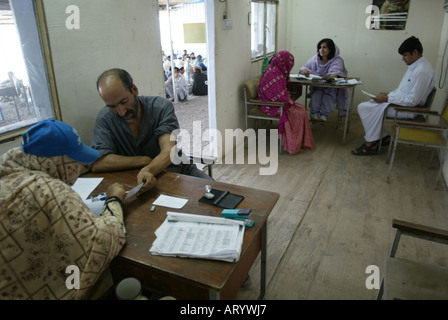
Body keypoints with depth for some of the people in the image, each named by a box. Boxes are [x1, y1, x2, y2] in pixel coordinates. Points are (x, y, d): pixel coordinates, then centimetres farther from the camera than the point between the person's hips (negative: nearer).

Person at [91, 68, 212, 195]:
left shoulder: (161, 107, -13)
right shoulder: (104, 118, -9)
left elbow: (169, 151, -25)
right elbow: (97, 163, -19)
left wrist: (149, 169, -46)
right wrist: (145, 161, -20)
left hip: (179, 170, 0)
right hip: (138, 180, 1)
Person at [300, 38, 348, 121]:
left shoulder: (337, 60, -9)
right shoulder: (315, 58, 3)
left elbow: (335, 73, -26)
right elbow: (304, 68, -1)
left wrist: (330, 76, -51)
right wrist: (304, 71, -27)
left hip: (332, 87, -2)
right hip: (317, 85, 3)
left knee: (329, 93, -34)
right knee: (316, 91, -30)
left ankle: (324, 115, -37)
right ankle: (314, 113, -36)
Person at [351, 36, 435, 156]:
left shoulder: (421, 71, -22)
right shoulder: (415, 66, 10)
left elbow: (412, 101, -24)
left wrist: (387, 99, -21)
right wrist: (388, 94, 6)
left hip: (407, 109, -10)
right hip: (400, 101, 10)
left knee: (364, 108, -16)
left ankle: (372, 143, -5)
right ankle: (384, 137, 11)